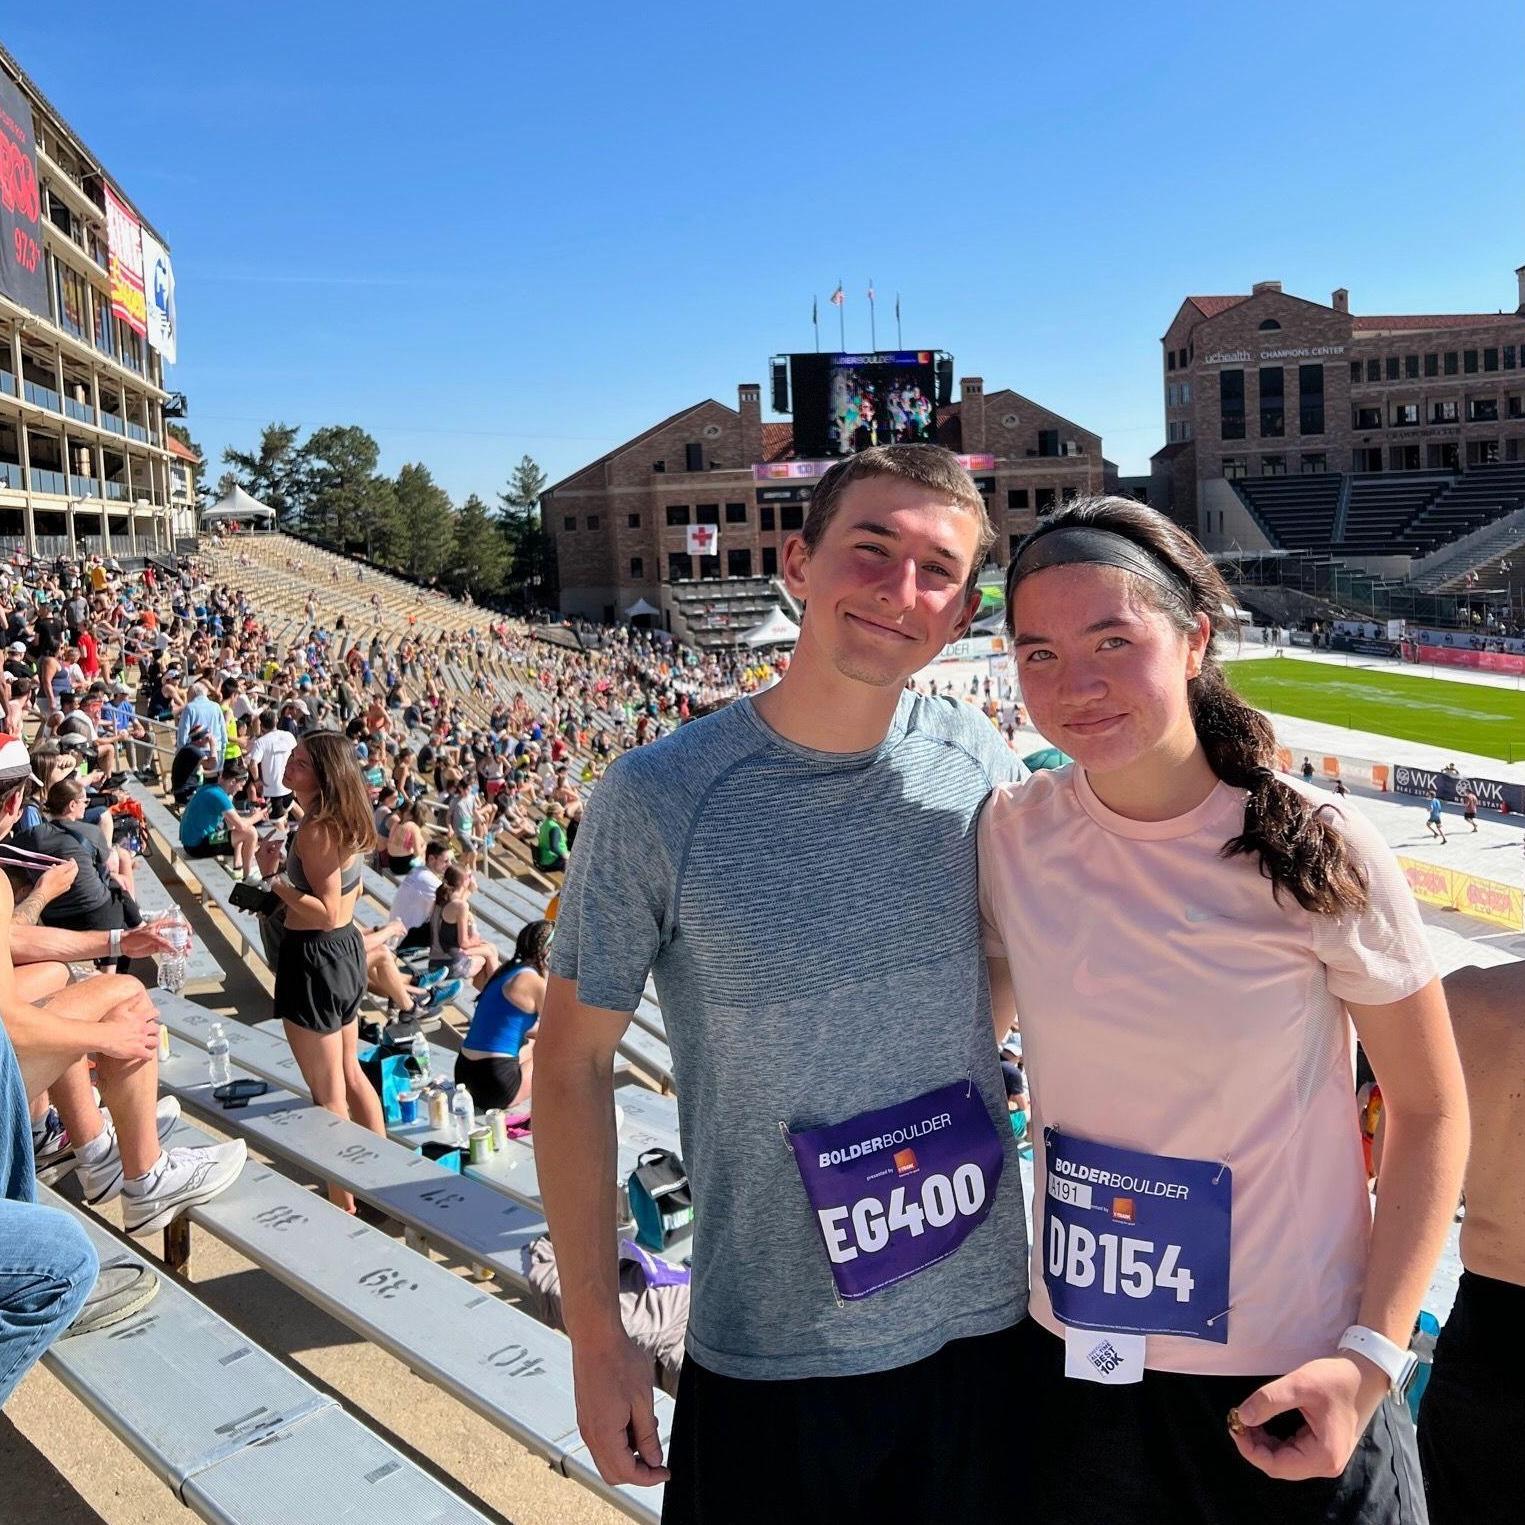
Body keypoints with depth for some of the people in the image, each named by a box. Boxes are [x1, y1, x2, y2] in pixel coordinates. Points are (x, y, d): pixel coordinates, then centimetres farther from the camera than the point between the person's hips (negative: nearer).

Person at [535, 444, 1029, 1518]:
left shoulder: (981, 766, -6)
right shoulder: (659, 796, -17)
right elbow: (574, 1064, -8)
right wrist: (596, 1337, -6)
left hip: (986, 1322, 3)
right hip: (766, 1358, -3)